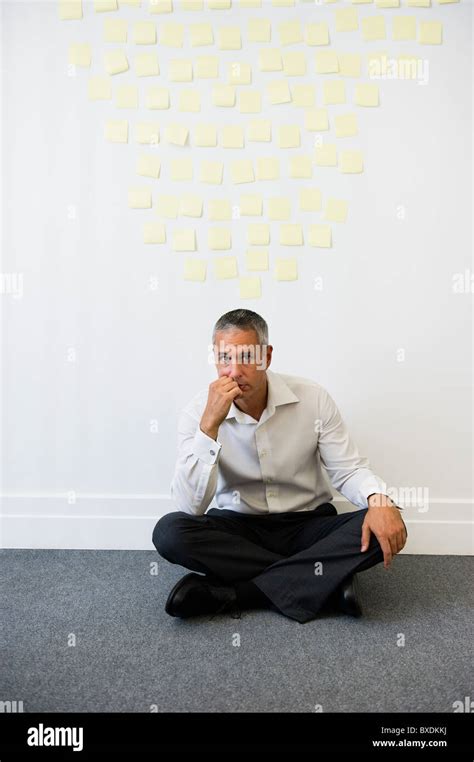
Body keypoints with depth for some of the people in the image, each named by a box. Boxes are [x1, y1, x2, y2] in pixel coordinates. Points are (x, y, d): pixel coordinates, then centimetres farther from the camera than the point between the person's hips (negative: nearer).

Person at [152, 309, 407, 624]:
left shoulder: (313, 398, -10)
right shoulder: (198, 412, -13)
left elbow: (349, 469, -5)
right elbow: (190, 507, -21)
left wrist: (379, 500, -29)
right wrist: (209, 424, -31)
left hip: (307, 525, 1)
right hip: (236, 527, 0)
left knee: (385, 530, -26)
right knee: (169, 532, -30)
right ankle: (328, 581, -23)